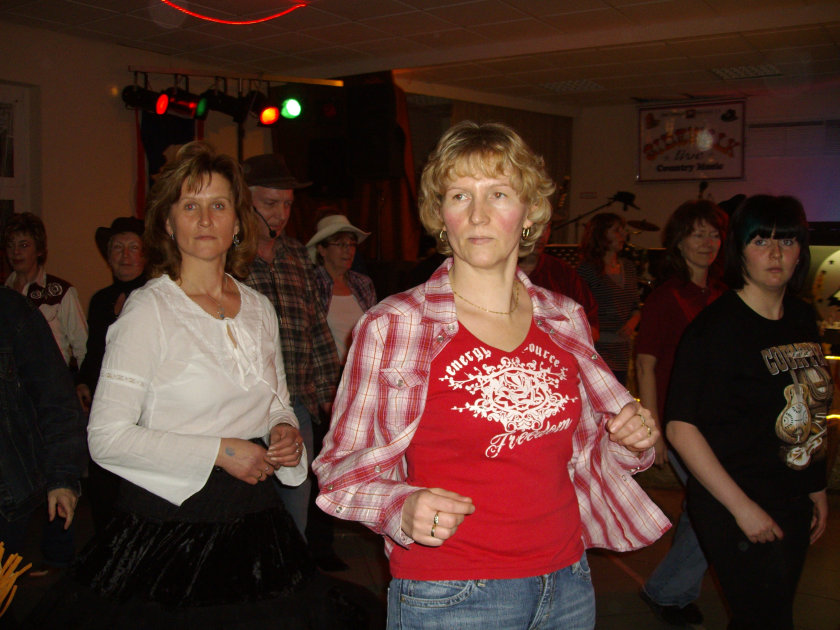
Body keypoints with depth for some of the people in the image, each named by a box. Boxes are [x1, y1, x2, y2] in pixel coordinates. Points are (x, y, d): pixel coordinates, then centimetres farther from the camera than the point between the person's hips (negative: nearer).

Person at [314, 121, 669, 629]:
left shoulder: (566, 320, 1)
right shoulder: (393, 325, -11)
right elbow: (345, 465, -6)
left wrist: (630, 439, -6)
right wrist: (403, 510, -24)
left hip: (567, 587, 4)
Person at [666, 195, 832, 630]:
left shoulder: (804, 319, 6)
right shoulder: (714, 326, -16)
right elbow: (681, 427, -19)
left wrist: (816, 487, 15)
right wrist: (741, 507, -19)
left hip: (794, 503, 7)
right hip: (735, 510, -7)